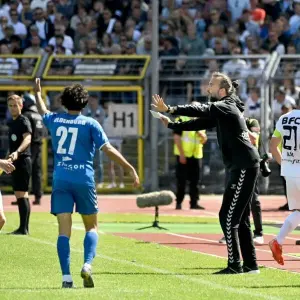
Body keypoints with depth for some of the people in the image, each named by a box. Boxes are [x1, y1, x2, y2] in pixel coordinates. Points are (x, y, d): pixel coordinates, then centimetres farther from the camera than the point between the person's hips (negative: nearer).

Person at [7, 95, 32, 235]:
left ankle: (23, 228, -14)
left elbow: (27, 139, -28)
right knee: (20, 195, 11)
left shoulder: (23, 121, -11)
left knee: (21, 194, -12)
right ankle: (24, 227, 16)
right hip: (15, 162, 9)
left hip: (22, 161, -9)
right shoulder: (11, 123, 16)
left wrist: (17, 152, -44)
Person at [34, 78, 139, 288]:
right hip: (84, 179, -2)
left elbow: (43, 112, 32)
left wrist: (38, 93, 51)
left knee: (64, 229, -1)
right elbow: (108, 149, -7)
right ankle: (87, 265, -13)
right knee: (92, 227, 11)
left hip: (60, 179, 2)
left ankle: (66, 276, -10)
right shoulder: (90, 123, -2)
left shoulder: (54, 120, 8)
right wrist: (130, 169, -5)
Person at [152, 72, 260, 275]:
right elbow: (199, 123, 19)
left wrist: (170, 109, -37)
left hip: (244, 167, -10)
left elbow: (200, 110, -27)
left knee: (228, 217, -9)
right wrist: (171, 125, 10)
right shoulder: (220, 111, 18)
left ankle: (234, 265, -7)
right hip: (243, 167, 10)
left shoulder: (226, 107, -12)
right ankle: (251, 265, 17)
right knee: (240, 219, 14)